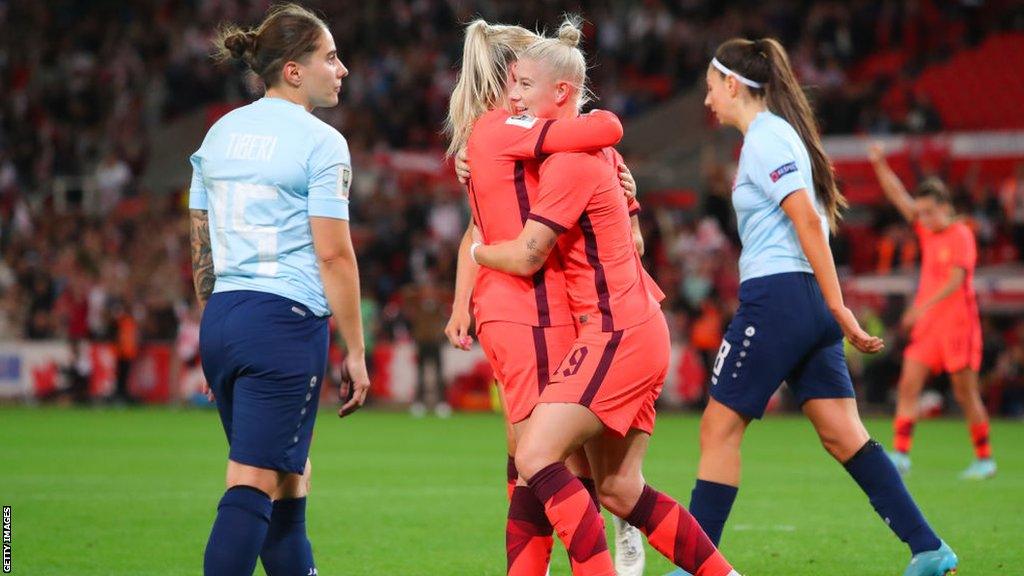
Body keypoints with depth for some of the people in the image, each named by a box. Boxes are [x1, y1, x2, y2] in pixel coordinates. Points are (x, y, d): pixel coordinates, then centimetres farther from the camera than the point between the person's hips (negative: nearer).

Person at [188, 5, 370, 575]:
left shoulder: (221, 133, 13)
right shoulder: (320, 142, -8)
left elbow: (201, 246, 16)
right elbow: (333, 253, -11)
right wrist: (356, 352, -6)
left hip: (221, 320, 8)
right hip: (287, 320, -8)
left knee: (290, 476, 17)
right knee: (254, 486, -9)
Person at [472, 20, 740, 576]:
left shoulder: (571, 161, -14)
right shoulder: (592, 149, 14)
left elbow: (525, 257, -16)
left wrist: (477, 251, 7)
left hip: (618, 334, -10)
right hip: (637, 331, 10)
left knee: (535, 457, -17)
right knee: (619, 490, 11)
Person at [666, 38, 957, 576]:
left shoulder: (763, 138, -9)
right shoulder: (780, 133, 20)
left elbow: (807, 219, -18)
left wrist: (837, 307, -20)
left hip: (775, 295, -9)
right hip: (807, 301, 9)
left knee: (719, 427, -1)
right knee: (843, 433, 5)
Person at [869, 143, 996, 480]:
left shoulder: (961, 236, -9)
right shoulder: (927, 231, 12)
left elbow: (956, 280, -19)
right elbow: (899, 197, 13)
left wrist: (923, 306, -25)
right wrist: (880, 165, 3)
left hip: (957, 323, -7)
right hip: (927, 326, 7)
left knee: (966, 395, -1)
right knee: (908, 385, -6)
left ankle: (984, 459, 10)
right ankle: (900, 455, -11)